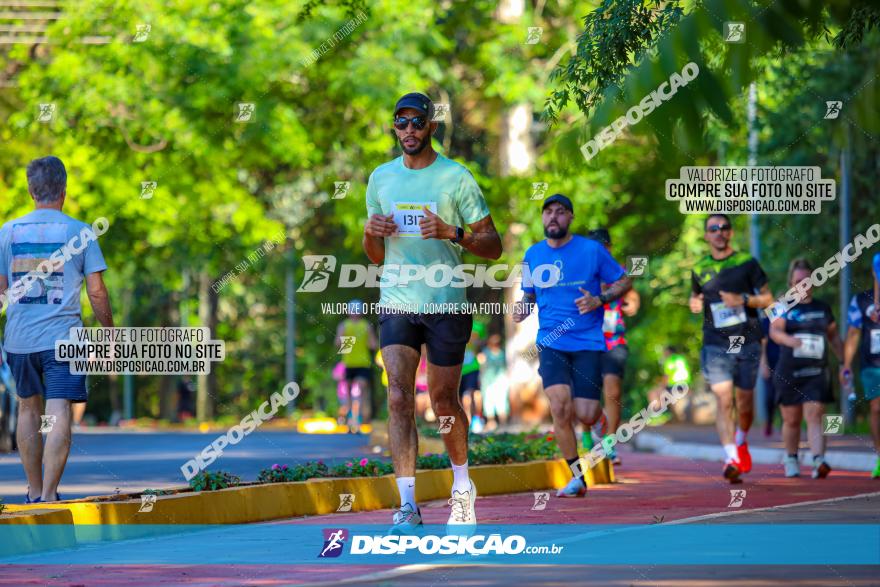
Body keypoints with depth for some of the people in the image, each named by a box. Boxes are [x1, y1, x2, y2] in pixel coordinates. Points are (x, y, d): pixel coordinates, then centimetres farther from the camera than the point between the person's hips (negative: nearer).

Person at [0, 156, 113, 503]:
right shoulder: (81, 233, -3)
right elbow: (97, 292, -3)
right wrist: (109, 331, 9)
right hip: (63, 337, -3)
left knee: (28, 410, 17)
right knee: (59, 416, -6)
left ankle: (34, 492, 24)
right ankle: (48, 496, -16)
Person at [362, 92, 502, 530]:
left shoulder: (456, 177, -3)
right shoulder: (381, 178, 10)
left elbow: (493, 247, -2)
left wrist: (451, 232, -19)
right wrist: (371, 232, -4)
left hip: (447, 303, -3)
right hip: (396, 302, 3)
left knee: (444, 401, 6)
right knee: (398, 399, -12)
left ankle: (462, 486, 29)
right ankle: (407, 503, -15)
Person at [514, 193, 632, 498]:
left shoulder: (592, 250, -2)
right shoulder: (533, 255, 7)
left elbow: (624, 281, 6)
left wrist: (599, 300, -12)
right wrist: (523, 307, -1)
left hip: (587, 342, -2)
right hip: (551, 343, 2)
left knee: (584, 415, -9)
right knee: (559, 408, -18)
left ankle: (602, 416, 32)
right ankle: (577, 477, -2)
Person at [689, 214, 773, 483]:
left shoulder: (747, 263, 2)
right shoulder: (699, 269, 7)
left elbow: (767, 298, 4)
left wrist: (743, 300, -13)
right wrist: (694, 304, 1)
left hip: (748, 342, 0)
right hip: (716, 346, 0)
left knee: (744, 400, 9)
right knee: (724, 400, -15)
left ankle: (741, 442, 40)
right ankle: (731, 459, -21)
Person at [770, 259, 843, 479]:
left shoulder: (822, 308, 11)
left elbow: (834, 337, 22)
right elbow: (774, 331, -16)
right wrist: (789, 339, -37)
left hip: (816, 373, 0)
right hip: (788, 373, 0)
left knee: (814, 417, -14)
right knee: (791, 420, 9)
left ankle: (819, 461, -26)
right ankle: (791, 460, 28)